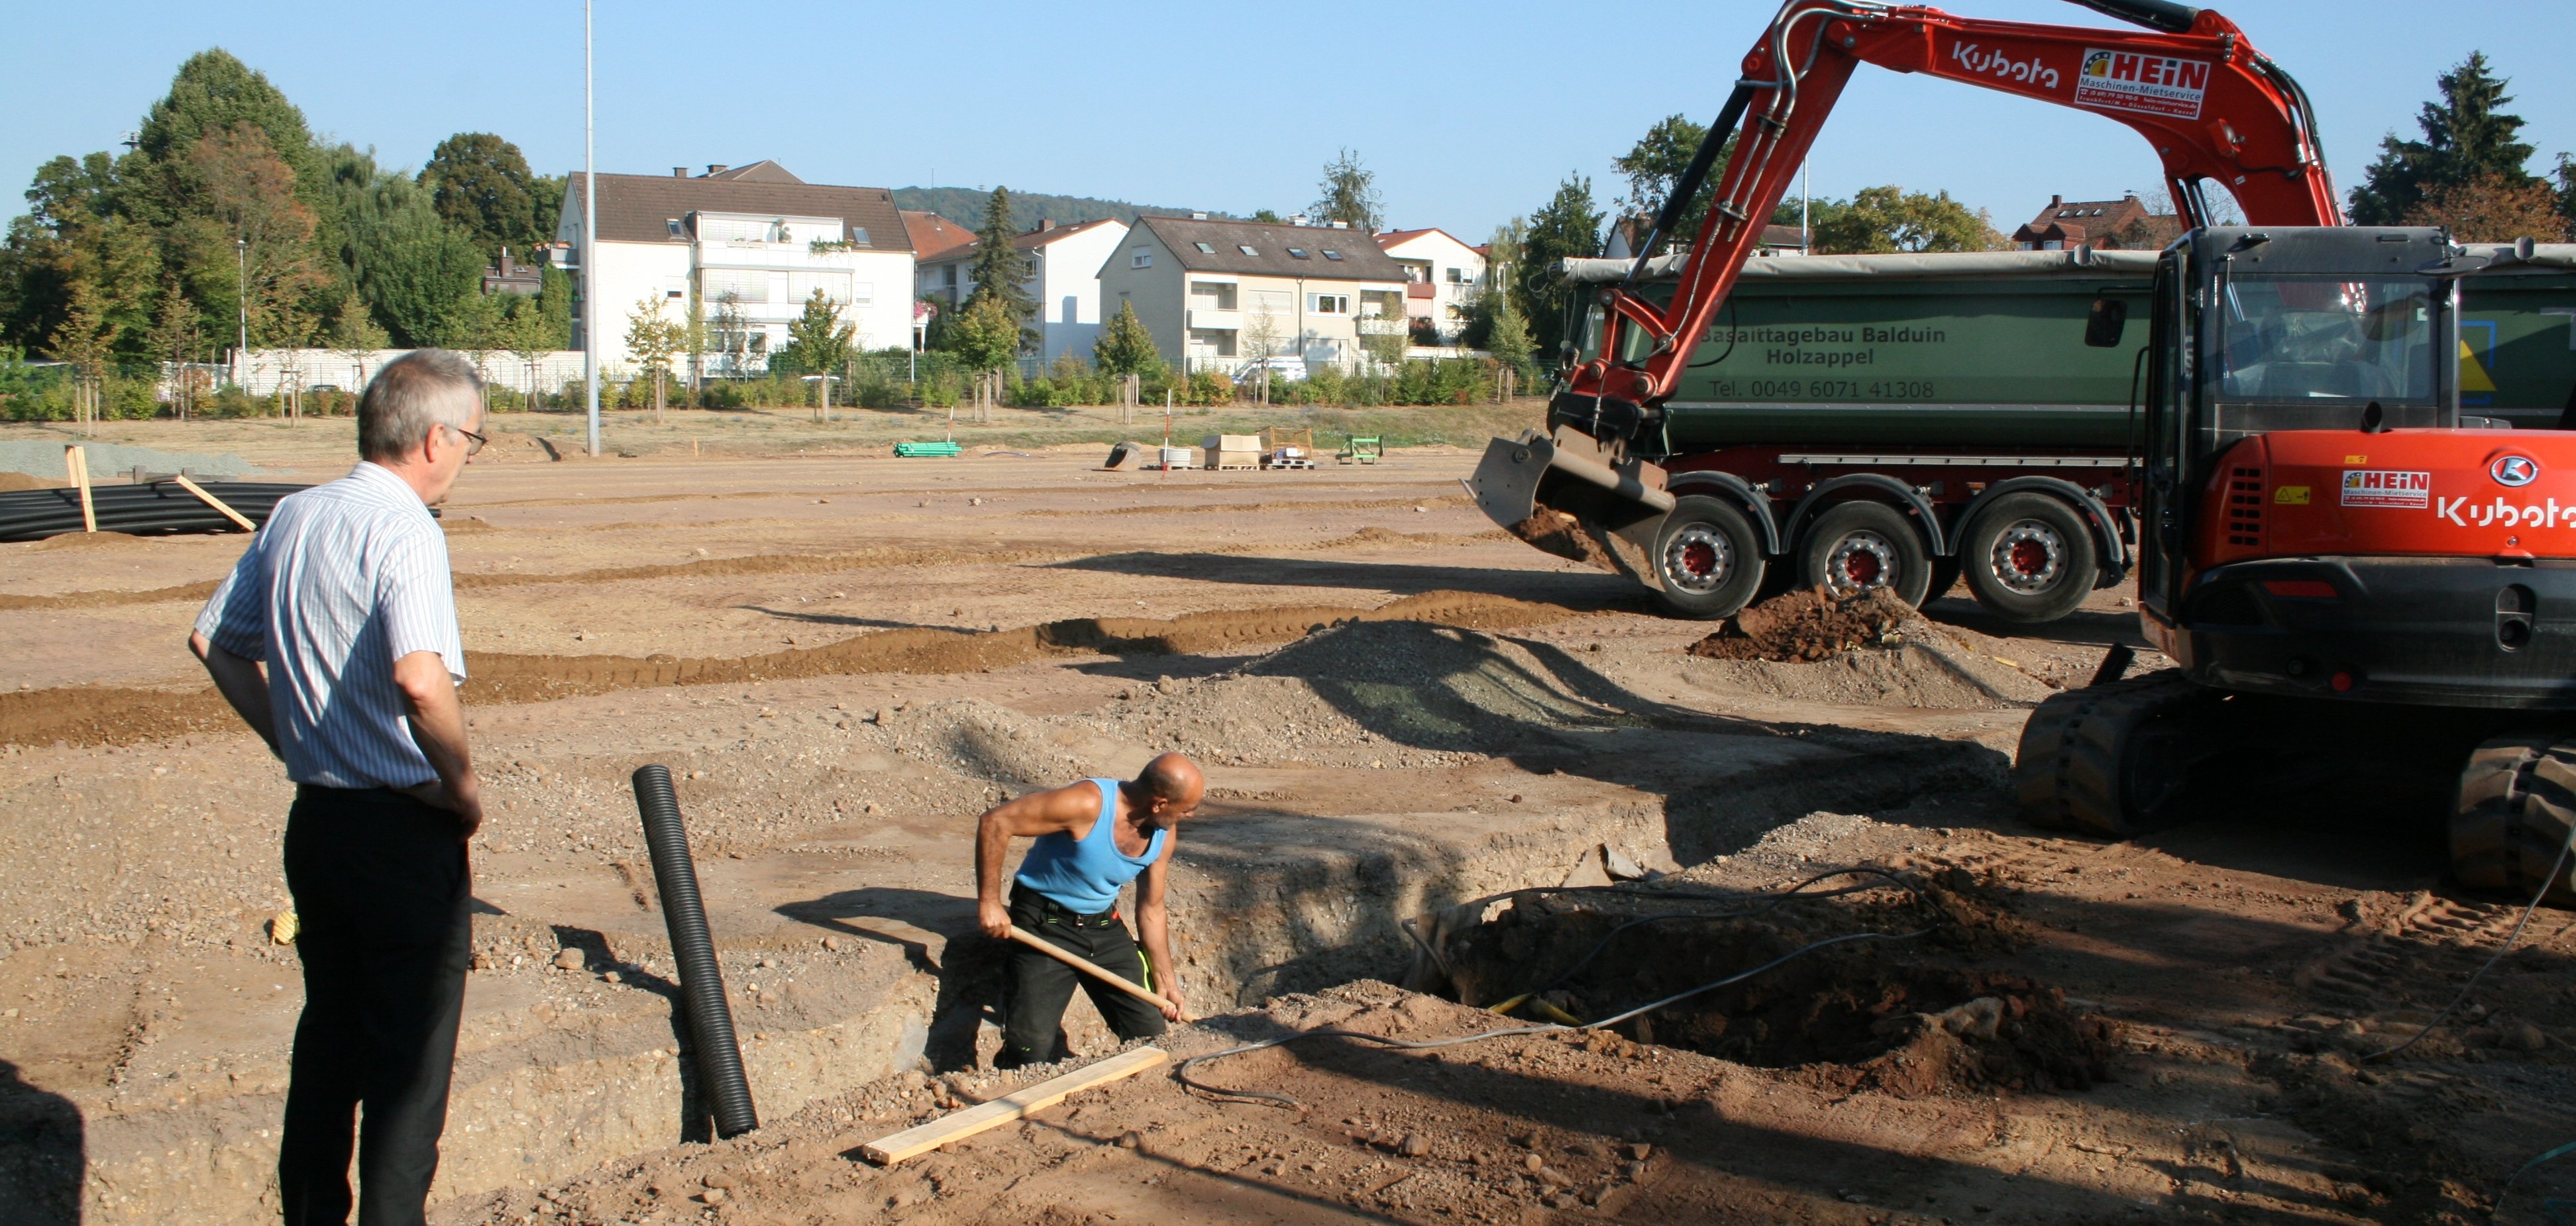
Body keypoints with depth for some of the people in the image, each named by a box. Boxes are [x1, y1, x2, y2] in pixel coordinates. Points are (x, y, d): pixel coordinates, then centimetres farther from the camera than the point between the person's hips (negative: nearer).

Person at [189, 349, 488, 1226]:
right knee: (411, 1053, 4)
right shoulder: (403, 530, -19)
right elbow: (421, 680, -34)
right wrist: (463, 784, -18)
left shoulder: (292, 517, 7)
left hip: (314, 817, 8)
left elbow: (214, 642, 17)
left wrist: (293, 741, 17)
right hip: (403, 830, -8)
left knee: (330, 1029, 21)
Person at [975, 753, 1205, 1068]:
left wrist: (1165, 980, 10)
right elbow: (995, 821, -26)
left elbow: (1151, 910, 9)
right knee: (1033, 1052, -15)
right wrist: (988, 901, -27)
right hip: (1046, 927, -6)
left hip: (1105, 927, 6)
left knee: (1151, 1037, 4)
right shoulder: (1088, 804, -27)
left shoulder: (1164, 833, -4)